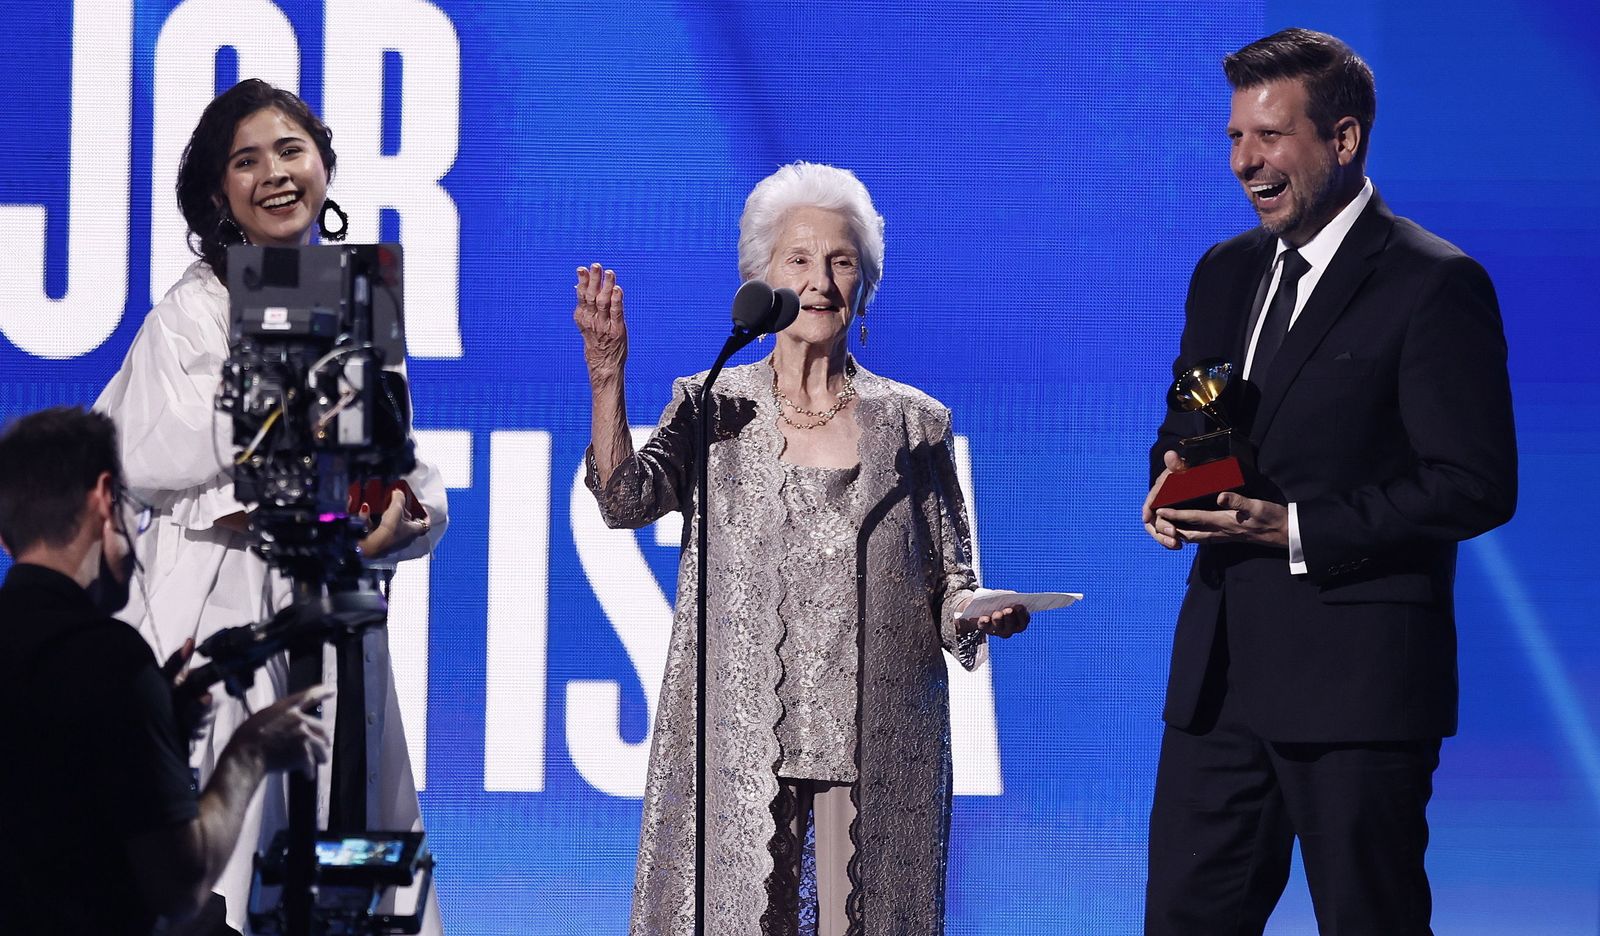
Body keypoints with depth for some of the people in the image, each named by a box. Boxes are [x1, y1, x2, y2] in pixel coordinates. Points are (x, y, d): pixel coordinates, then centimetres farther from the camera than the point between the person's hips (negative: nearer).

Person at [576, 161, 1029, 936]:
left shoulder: (914, 423, 10)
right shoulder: (712, 408, 8)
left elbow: (946, 584, 12)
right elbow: (626, 501, -8)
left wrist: (979, 610, -10)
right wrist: (605, 378, -20)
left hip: (878, 747, 1)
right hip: (738, 744, -1)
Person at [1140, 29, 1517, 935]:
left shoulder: (1436, 284, -9)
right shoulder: (1226, 271, 14)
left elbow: (1476, 485, -14)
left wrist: (1297, 529, -19)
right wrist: (1173, 479, -1)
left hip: (1358, 683, -7)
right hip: (1219, 672, 7)